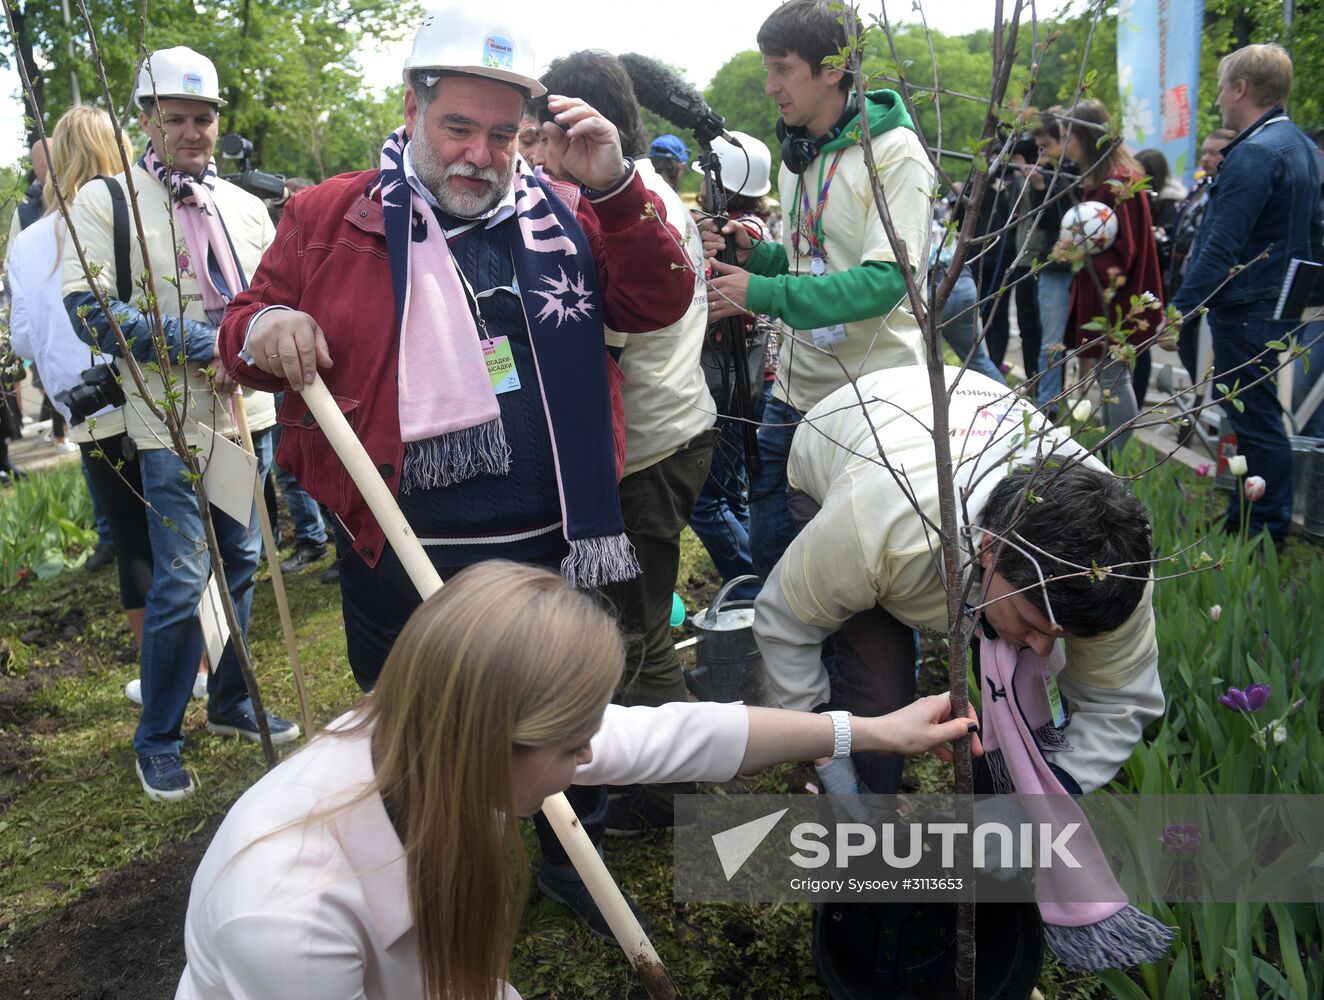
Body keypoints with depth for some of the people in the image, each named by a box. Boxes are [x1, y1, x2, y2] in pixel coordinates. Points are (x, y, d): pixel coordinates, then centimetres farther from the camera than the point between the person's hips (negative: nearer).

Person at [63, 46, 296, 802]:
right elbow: (90, 309, -11)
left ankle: (231, 703, 32)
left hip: (249, 414, 5)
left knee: (241, 566, 14)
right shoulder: (105, 201, -3)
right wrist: (202, 345, -18)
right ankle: (158, 740, 13)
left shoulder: (246, 207, 12)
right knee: (182, 582, -5)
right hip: (173, 426, -5)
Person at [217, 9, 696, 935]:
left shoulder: (560, 215, 4)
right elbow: (245, 331, 5)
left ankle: (575, 859, 48)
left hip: (550, 546, 1)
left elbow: (659, 303, -2)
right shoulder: (330, 217, 0)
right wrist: (261, 330, -19)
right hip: (397, 556, -1)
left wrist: (612, 186, -15)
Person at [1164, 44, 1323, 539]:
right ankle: (1245, 516, 28)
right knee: (1255, 411, 17)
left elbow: (1222, 246, -25)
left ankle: (1264, 531, 5)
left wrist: (1180, 308, -23)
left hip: (1246, 307, -10)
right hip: (1282, 302, 10)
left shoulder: (1254, 154, -19)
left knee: (1254, 418, -3)